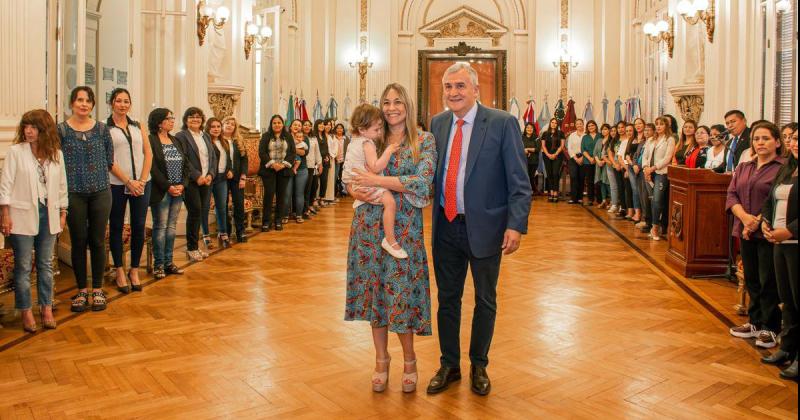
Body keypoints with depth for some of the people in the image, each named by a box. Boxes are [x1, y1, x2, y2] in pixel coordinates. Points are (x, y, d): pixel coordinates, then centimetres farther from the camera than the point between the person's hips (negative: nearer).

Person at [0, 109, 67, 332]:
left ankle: (46, 309, 21)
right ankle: (26, 312, 14)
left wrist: (63, 213, 9)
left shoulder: (56, 154, 4)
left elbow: (62, 186, 10)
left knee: (45, 264, 11)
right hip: (23, 215, -3)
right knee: (23, 266, 3)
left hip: (48, 214, 3)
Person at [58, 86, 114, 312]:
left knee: (98, 241, 6)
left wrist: (98, 174, 6)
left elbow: (109, 158, 10)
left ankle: (97, 289, 17)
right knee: (78, 242, 6)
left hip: (100, 192, 1)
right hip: (74, 194, -1)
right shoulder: (61, 130, -2)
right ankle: (81, 290, 19)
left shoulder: (102, 129, 3)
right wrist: (74, 176, 0)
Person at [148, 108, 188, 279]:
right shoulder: (150, 141, -7)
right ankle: (158, 265, 5)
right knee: (160, 227, -2)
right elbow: (152, 168, -14)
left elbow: (186, 165, 11)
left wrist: (182, 185, -4)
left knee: (172, 226, 9)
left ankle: (168, 262, 16)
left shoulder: (178, 142, 14)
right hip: (161, 192, -6)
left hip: (178, 191, 6)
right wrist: (168, 187, -16)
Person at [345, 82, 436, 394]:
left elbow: (423, 182, -13)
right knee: (374, 289, 8)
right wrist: (355, 190, -12)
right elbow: (350, 177, 12)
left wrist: (378, 180, -17)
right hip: (369, 225, 4)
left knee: (401, 291, -1)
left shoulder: (424, 141, 0)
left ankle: (409, 359, 21)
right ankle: (381, 359, 24)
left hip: (404, 226, -3)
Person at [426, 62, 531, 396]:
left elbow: (519, 181, -10)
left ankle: (479, 366, 32)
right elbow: (431, 171, 11)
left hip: (485, 227, -3)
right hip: (446, 227, 4)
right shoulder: (437, 123, 6)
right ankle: (449, 365, 32)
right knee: (447, 299, 14)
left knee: (485, 301, 13)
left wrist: (516, 225, -18)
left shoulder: (502, 123, -9)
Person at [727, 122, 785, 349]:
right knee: (751, 279, 14)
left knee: (769, 282, 0)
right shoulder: (743, 168, 13)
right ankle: (755, 322, 27)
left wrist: (758, 221, -17)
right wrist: (745, 217, -12)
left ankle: (770, 328, 13)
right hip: (746, 233, 6)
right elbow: (731, 195, 5)